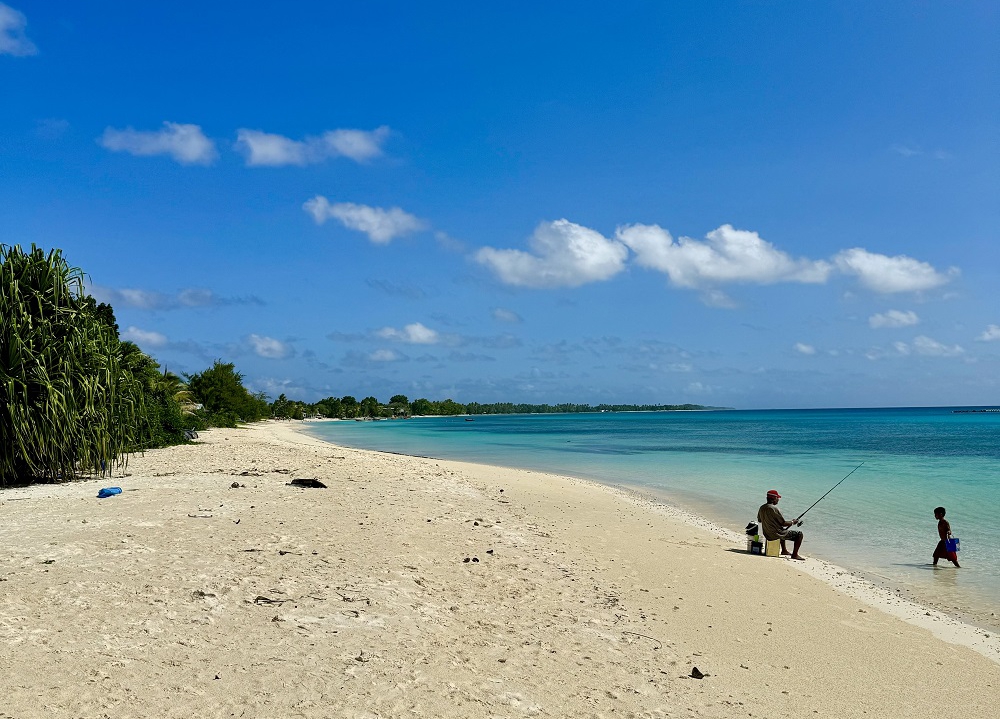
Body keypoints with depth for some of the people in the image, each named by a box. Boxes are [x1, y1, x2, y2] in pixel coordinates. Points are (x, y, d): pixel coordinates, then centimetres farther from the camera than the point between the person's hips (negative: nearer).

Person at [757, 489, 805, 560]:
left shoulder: (762, 508, 1)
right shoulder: (774, 509, -22)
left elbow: (759, 520, 17)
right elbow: (783, 523, -16)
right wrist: (793, 522, 1)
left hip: (767, 535, 9)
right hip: (776, 535, -9)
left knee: (783, 530, 39)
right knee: (799, 534, 1)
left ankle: (784, 550, 44)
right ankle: (794, 554, 1)